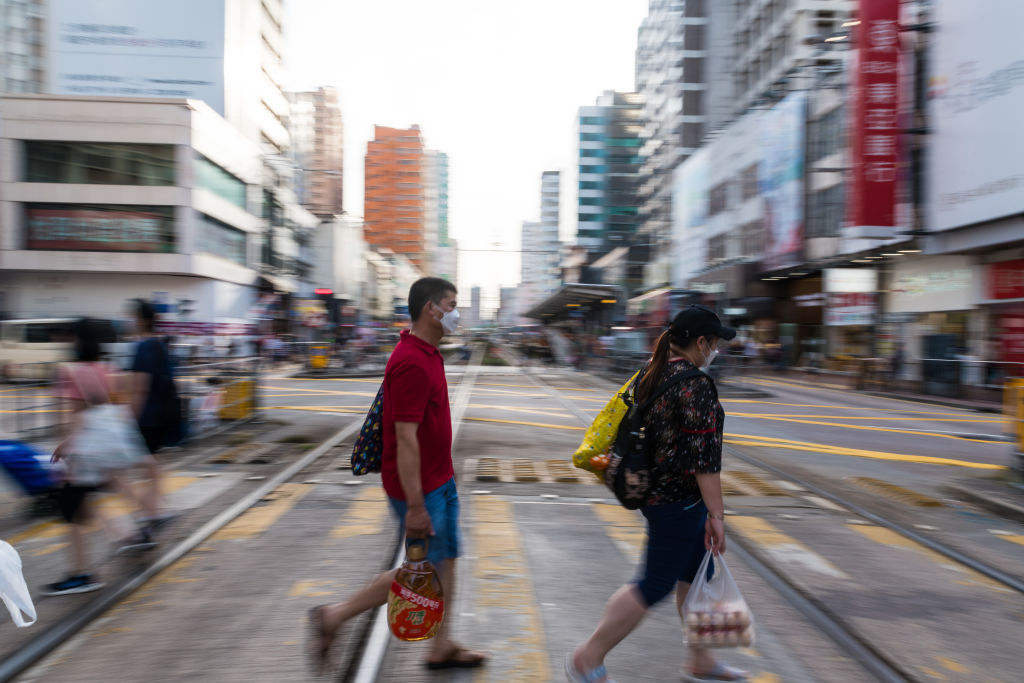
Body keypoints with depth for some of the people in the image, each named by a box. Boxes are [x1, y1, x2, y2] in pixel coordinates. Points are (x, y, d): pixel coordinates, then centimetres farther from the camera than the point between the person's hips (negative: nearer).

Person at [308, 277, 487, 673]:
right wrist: (415, 506, -26)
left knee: (446, 561, 14)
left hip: (440, 480, 10)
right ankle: (332, 617, 13)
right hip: (419, 488, -10)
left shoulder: (428, 353, 9)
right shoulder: (411, 363, -24)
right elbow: (405, 438, -27)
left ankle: (441, 648, 25)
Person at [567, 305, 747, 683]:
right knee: (655, 585, 1)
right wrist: (716, 514, -19)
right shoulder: (695, 385, -21)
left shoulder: (653, 373, 8)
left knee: (696, 574, 18)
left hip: (654, 490, 10)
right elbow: (705, 456, -23)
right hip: (677, 500, -10)